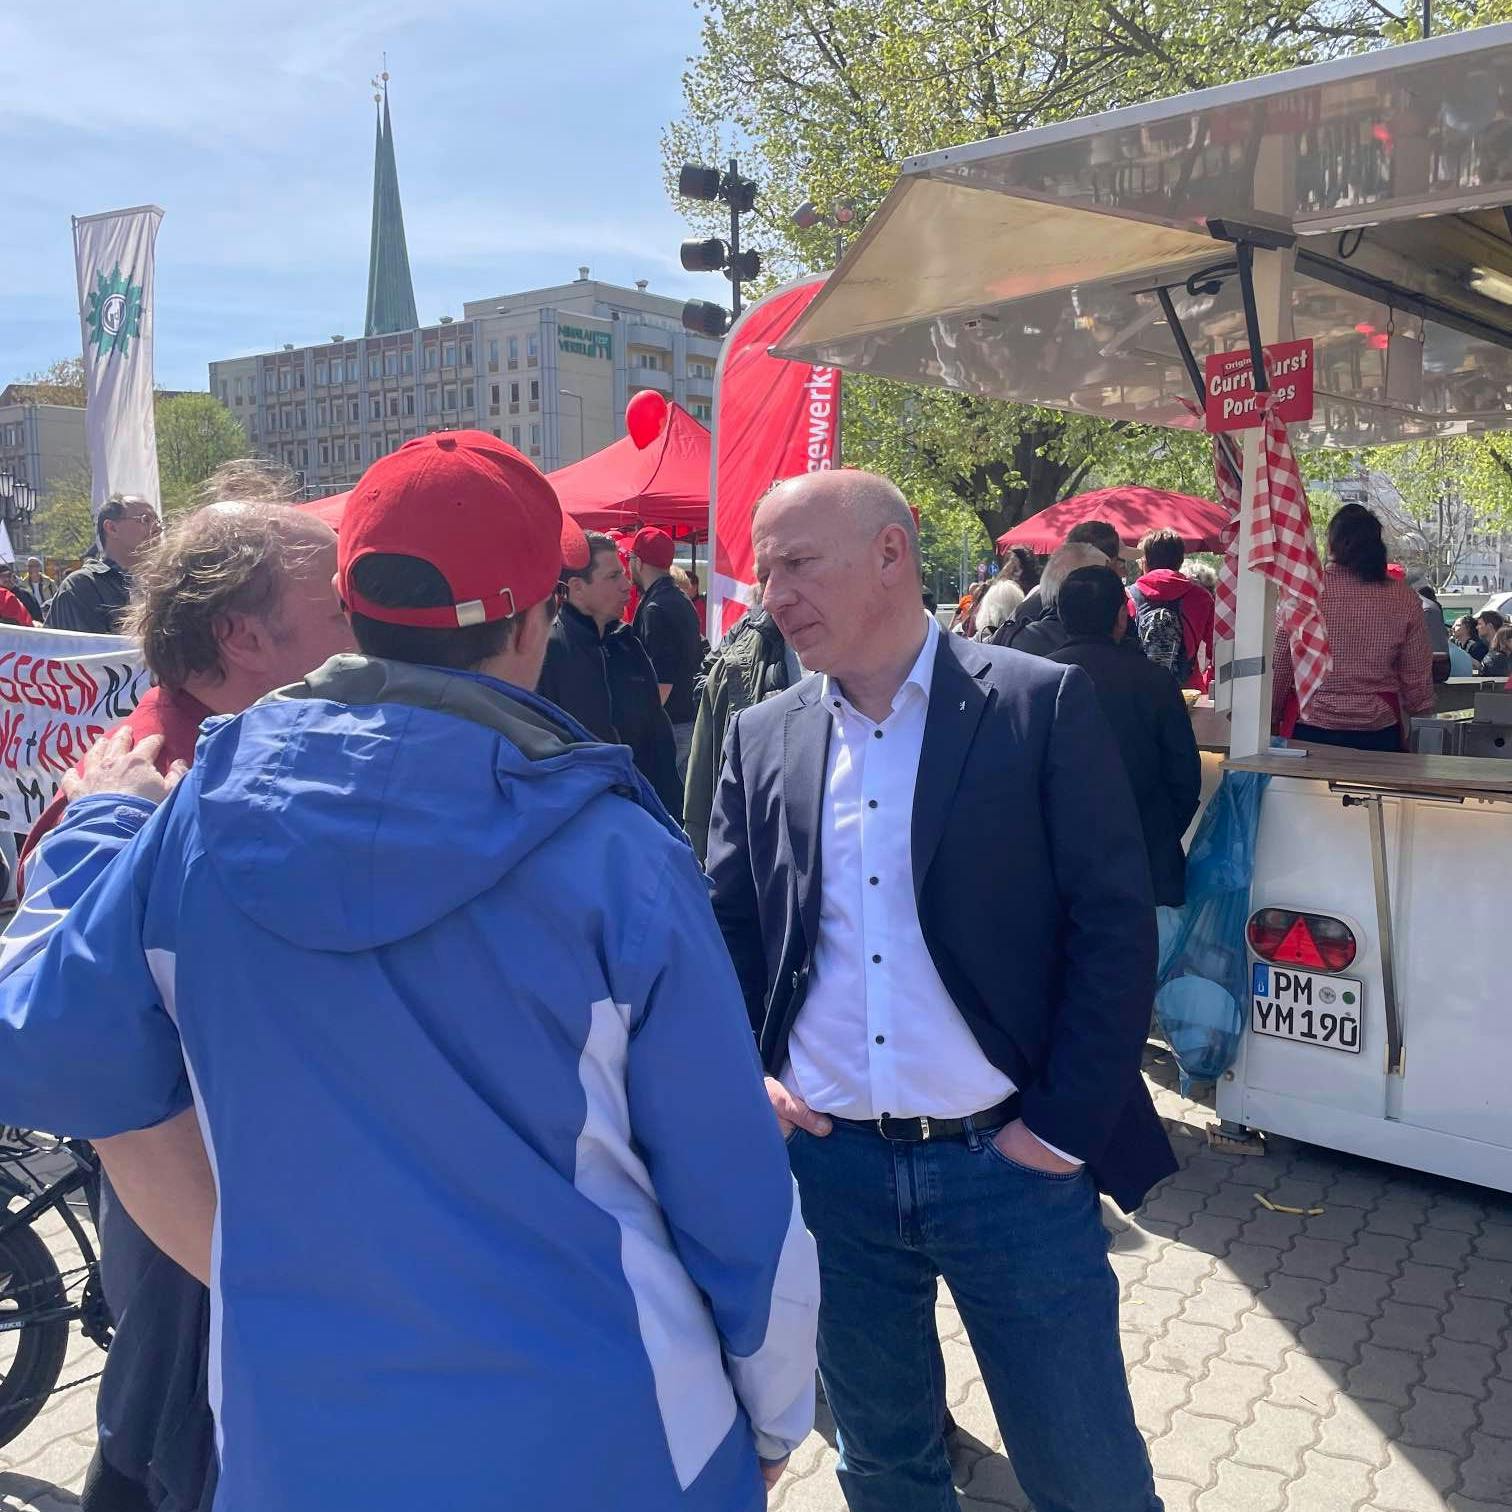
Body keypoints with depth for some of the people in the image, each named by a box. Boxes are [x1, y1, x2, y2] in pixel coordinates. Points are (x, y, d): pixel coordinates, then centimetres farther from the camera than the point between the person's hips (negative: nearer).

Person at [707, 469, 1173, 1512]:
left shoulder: (1045, 707, -8)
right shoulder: (762, 739, 4)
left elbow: (1116, 924, -8)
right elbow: (726, 928, 10)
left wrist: (1061, 1128, -10)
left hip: (1012, 1162, -3)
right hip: (829, 1162, 3)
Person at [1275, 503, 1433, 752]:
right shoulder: (1405, 600, 2)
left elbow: (1279, 663, -1)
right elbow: (1417, 673, 7)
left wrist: (1271, 714, 11)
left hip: (1311, 727, -2)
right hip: (1379, 731, 3)